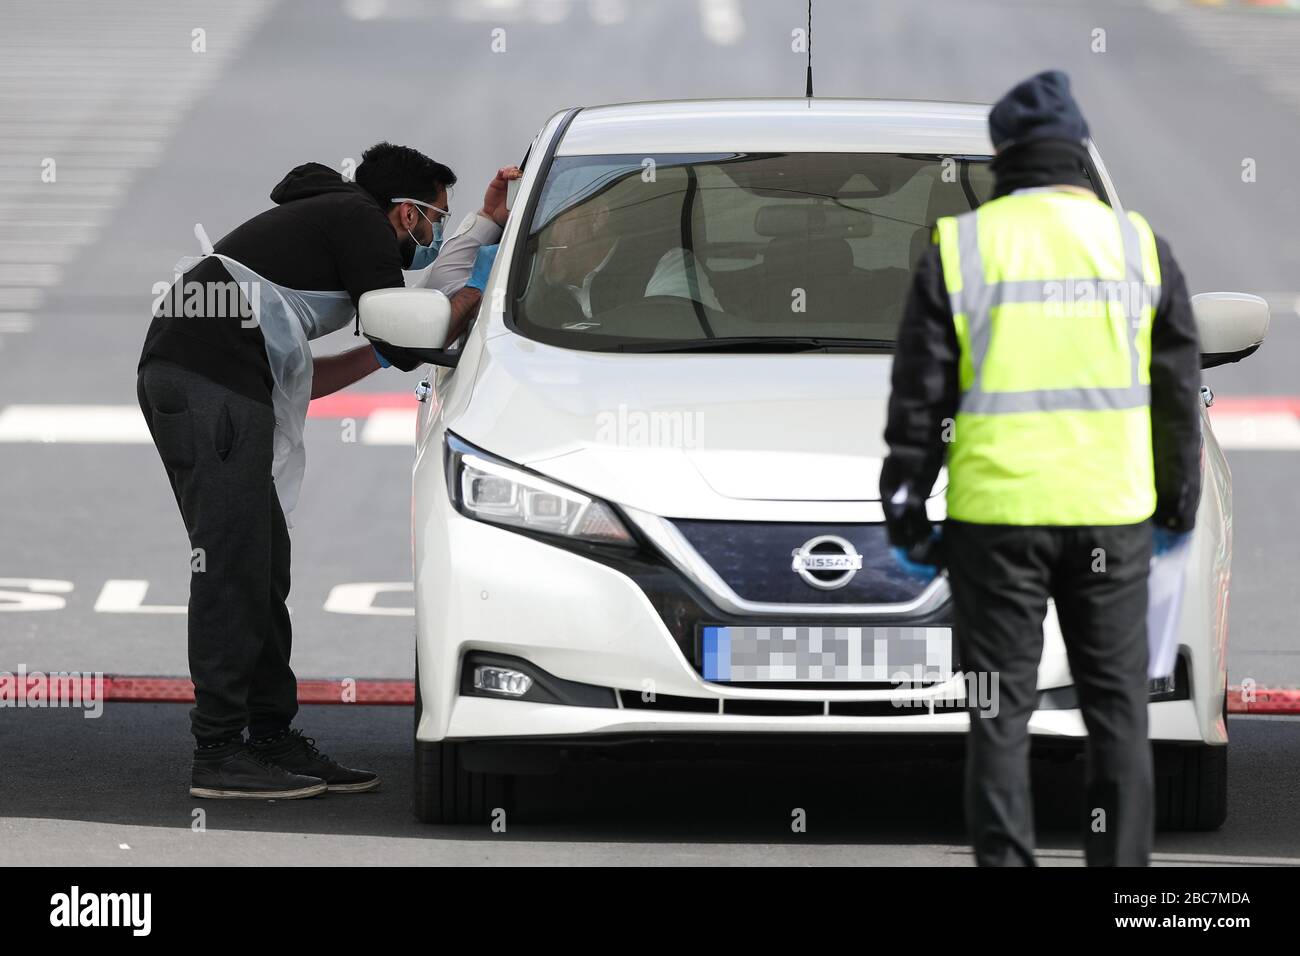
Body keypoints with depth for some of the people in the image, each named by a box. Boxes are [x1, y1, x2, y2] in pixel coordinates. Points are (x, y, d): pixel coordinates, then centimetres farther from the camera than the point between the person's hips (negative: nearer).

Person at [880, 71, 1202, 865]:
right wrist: (1179, 499, 19)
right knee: (1118, 708, 9)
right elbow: (1178, 389, 8)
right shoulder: (1139, 245, 3)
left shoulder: (959, 247, -2)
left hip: (997, 514, -1)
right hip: (1111, 510, 1)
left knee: (1000, 713, 4)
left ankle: (1006, 861, 1)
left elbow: (920, 393, 0)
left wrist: (907, 513, 7)